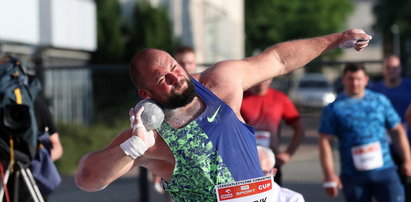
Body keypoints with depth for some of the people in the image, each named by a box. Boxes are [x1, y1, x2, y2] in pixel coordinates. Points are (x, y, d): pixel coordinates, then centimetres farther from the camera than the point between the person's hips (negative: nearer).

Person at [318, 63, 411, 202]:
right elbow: (325, 142, -3)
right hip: (353, 176, -1)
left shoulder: (380, 101, 9)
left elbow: (397, 130, 14)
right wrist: (329, 175, -9)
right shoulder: (334, 109, 2)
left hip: (385, 171, 1)